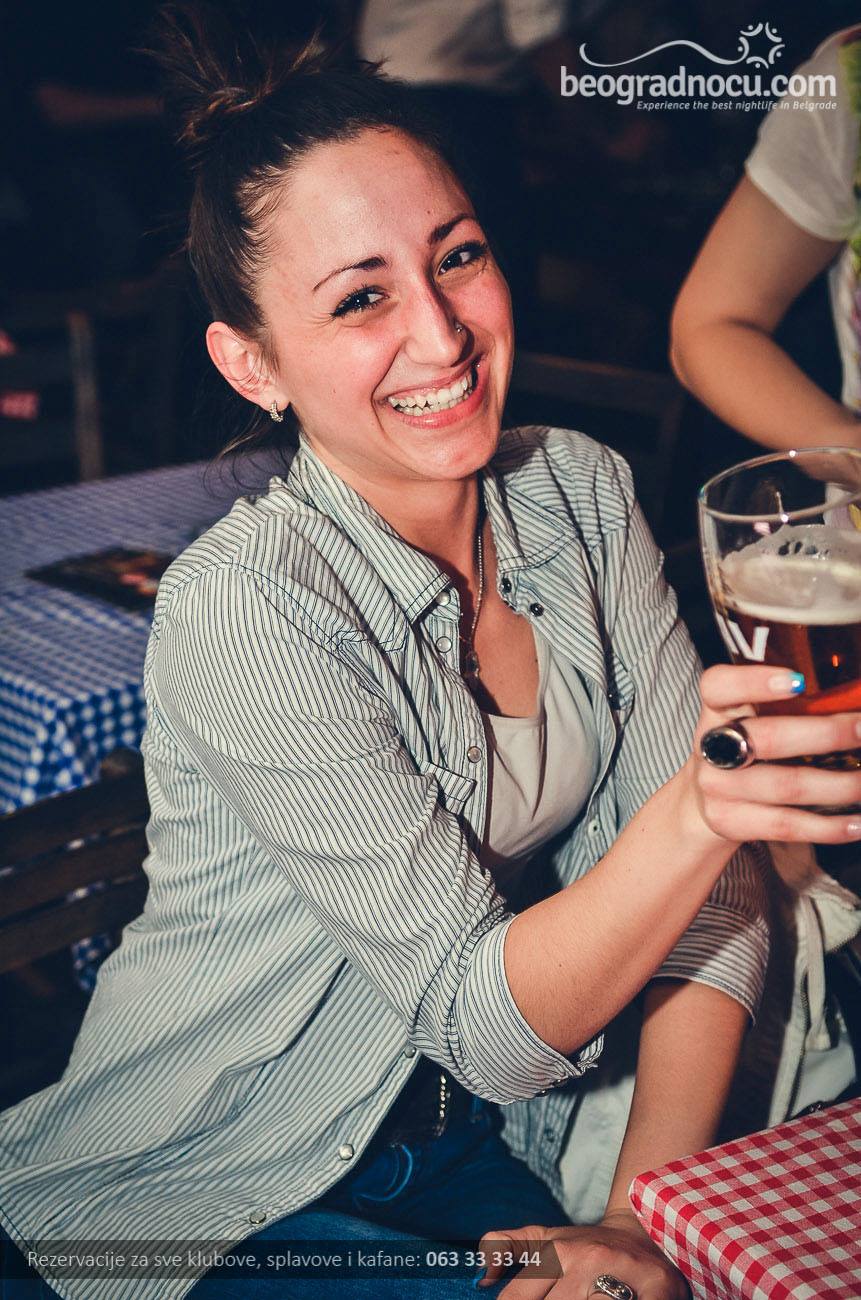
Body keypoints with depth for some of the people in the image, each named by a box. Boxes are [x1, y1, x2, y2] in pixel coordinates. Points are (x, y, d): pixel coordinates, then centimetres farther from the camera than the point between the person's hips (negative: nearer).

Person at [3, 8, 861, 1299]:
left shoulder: (580, 491, -6)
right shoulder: (242, 611, -24)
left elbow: (706, 879, -5)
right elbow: (484, 1020, -22)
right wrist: (698, 806, -39)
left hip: (490, 1133, 4)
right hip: (226, 1191, -4)